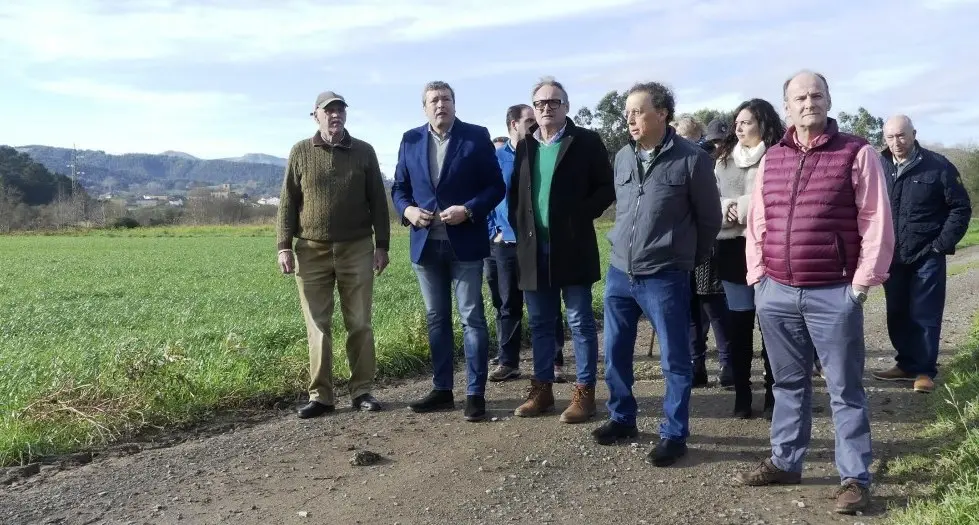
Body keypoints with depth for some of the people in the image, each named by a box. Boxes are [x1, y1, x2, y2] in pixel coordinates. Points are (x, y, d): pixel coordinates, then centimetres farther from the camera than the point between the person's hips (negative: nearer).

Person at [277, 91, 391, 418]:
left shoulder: (364, 152, 6)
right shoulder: (300, 153, 6)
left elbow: (377, 202, 7)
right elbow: (287, 203, 5)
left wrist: (382, 245, 2)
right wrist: (284, 246, -3)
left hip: (356, 250, 0)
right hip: (312, 252, 0)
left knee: (359, 324, 3)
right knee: (318, 327, 3)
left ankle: (362, 391, 13)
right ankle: (320, 395, 11)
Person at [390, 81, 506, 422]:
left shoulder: (477, 137, -1)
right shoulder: (410, 140, 9)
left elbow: (496, 186, -3)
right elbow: (399, 187, 13)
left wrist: (468, 210, -18)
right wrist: (408, 210, -8)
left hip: (464, 242, -4)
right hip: (426, 243, 4)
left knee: (472, 318, -1)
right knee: (436, 319, 11)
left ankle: (475, 394, 6)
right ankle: (442, 390, 21)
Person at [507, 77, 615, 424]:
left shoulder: (586, 141, -1)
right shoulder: (524, 146, 13)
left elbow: (607, 187, -4)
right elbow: (515, 191, 19)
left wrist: (580, 216, -14)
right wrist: (518, 226, 5)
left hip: (572, 246, -5)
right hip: (534, 248, 5)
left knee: (580, 322, 2)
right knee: (540, 323, 11)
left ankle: (584, 392, 9)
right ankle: (542, 389, 22)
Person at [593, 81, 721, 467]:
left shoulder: (692, 159, -9)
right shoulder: (622, 157, 7)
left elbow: (709, 219, 0)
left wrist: (686, 260, 9)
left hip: (665, 278, -5)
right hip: (619, 273, 6)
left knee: (674, 360, 4)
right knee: (615, 353, 13)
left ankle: (673, 435, 17)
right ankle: (622, 419, 31)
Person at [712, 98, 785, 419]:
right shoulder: (724, 158, 14)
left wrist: (741, 208, -12)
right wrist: (724, 211, -9)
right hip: (732, 247, 4)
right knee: (739, 322, 8)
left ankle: (773, 394, 14)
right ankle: (741, 394, 15)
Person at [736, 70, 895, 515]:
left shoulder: (857, 153, -2)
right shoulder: (771, 158, 11)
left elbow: (877, 223, -5)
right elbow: (757, 223, 14)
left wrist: (862, 281, -8)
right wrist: (757, 276, 7)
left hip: (834, 294, -4)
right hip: (777, 293, 5)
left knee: (845, 390, 3)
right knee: (788, 383, 15)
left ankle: (855, 478, 14)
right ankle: (785, 461, 28)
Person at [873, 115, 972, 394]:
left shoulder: (937, 166, -6)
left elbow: (961, 208, -2)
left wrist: (942, 244, -9)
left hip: (926, 256, -4)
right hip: (892, 257, 4)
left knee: (925, 315, 0)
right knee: (897, 314, 11)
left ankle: (925, 370, 9)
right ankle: (907, 364, 24)